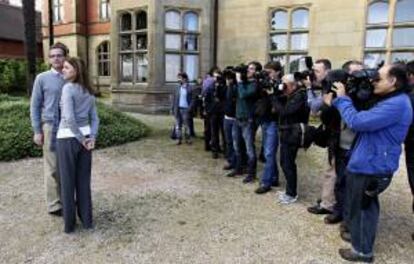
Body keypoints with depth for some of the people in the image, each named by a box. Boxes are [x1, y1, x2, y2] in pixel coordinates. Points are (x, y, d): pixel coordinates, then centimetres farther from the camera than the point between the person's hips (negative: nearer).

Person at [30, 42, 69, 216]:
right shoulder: (42, 78, 1)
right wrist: (37, 131, -4)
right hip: (51, 127, -2)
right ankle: (54, 205, 14)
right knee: (53, 168, 4)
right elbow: (35, 106, 2)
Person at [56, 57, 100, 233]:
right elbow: (95, 119, 7)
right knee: (84, 180, 14)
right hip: (85, 136, 6)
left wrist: (82, 139, -11)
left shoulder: (68, 88, -12)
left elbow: (69, 118, -20)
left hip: (67, 138, -6)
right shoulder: (89, 92, 11)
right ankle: (86, 219, 22)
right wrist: (92, 138, -3)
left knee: (67, 181, 6)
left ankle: (69, 223, 17)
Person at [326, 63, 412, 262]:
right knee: (367, 207, 20)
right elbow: (365, 118, 14)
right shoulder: (390, 101, 13)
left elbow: (356, 122, -28)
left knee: (361, 209, 6)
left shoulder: (396, 104, -22)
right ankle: (364, 247, 36)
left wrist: (342, 98, -15)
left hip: (369, 168, -10)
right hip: (371, 165, 10)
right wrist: (341, 99, 2)